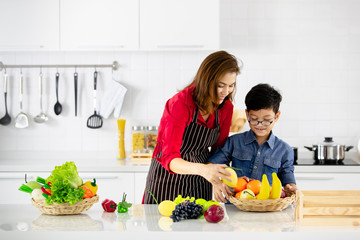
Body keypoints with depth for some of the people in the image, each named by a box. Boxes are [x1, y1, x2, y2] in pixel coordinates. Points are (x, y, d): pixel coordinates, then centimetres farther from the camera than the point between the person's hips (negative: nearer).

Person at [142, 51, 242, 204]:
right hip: (168, 179, -5)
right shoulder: (180, 104, -25)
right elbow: (170, 159, -32)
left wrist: (219, 179, -18)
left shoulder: (226, 107, -6)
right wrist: (202, 169, -51)